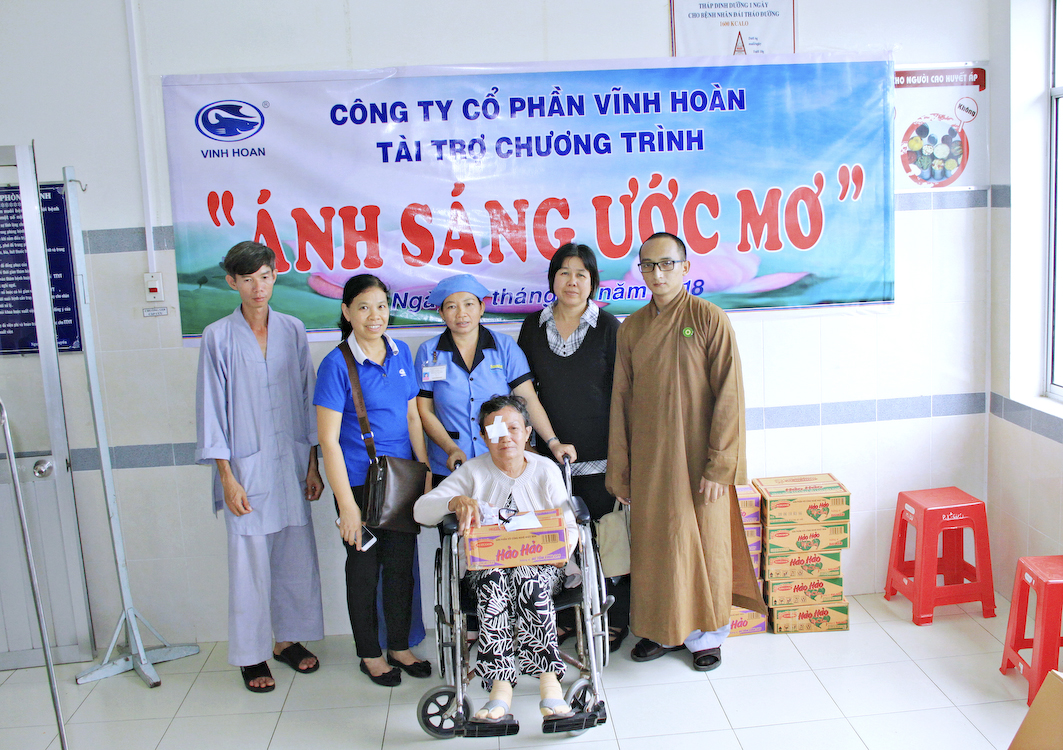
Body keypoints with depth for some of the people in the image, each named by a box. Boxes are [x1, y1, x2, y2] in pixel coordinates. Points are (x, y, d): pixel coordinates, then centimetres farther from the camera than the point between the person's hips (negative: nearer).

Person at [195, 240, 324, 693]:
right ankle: (251, 655, 18)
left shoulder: (292, 331, 5)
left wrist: (312, 464, 7)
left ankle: (288, 638, 29)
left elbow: (307, 400, 9)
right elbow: (212, 409, -4)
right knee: (250, 563, 3)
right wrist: (227, 477, -9)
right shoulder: (218, 337, -5)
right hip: (246, 468, -3)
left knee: (296, 556, 10)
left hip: (291, 464, 4)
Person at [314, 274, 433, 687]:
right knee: (364, 566, 9)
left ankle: (400, 646, 31)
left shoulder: (401, 353, 4)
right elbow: (328, 440, -14)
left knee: (401, 563, 13)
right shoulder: (337, 364, -13)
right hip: (359, 480, -5)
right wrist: (346, 504, -16)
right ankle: (370, 653, 27)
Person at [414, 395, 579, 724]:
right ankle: (501, 685, -40)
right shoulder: (473, 472, 7)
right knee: (494, 579, -35)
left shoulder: (546, 470, 8)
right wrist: (457, 501, -22)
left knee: (527, 577, -36)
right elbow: (420, 511, -2)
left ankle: (549, 685, -39)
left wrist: (563, 547, -18)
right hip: (484, 566, 1)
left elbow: (569, 526, 6)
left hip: (540, 564, 0)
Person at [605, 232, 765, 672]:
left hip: (699, 461, -3)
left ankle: (707, 634, 24)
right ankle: (663, 630, 27)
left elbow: (728, 397, -10)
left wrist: (719, 466, -14)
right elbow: (621, 400, 8)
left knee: (705, 544, 6)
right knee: (654, 545, 10)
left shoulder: (710, 320, -7)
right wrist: (619, 468, 7)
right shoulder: (632, 328, 5)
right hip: (649, 462, 4)